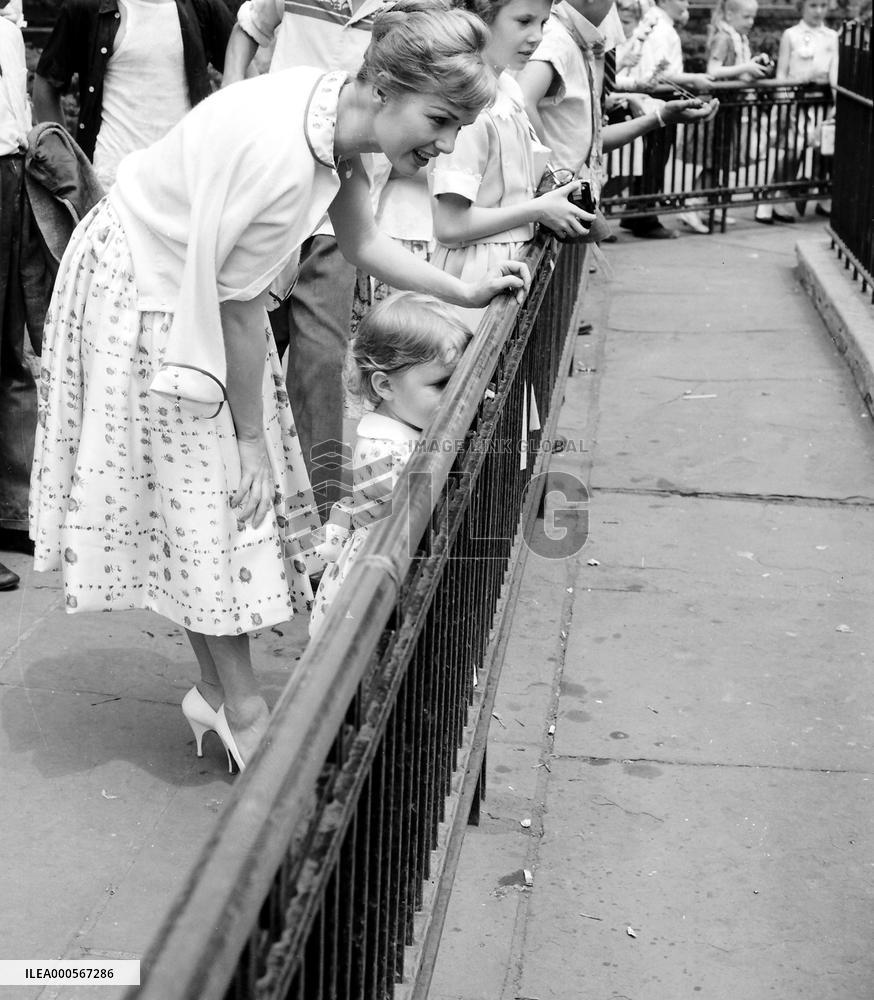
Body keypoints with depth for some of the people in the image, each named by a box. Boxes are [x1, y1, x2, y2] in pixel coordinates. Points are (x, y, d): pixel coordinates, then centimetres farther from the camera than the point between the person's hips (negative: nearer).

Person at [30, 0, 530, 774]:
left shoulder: (340, 120, -10)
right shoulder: (282, 157, -36)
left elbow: (363, 243, 7)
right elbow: (239, 307, -26)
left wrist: (465, 292, 1)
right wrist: (252, 438, -16)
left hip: (195, 289, 8)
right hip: (144, 297, -8)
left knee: (218, 504, 13)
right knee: (209, 502, 0)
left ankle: (218, 688, 26)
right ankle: (241, 711, 13)